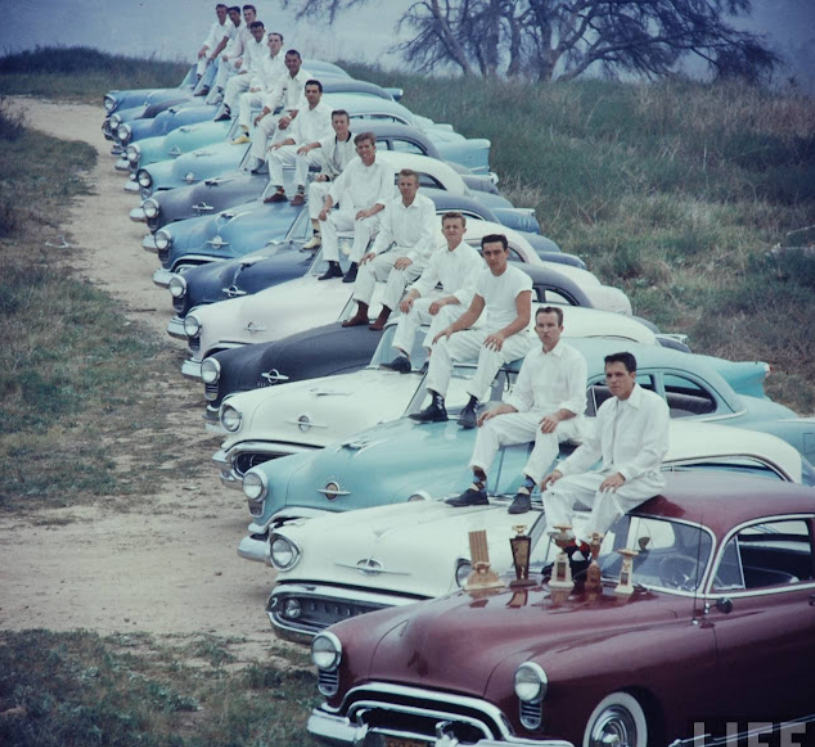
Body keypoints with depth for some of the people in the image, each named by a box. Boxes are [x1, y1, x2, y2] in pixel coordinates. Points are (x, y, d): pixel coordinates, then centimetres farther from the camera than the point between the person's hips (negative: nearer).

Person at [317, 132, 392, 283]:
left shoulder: (385, 168, -3)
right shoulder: (354, 165, 12)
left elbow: (386, 197, -14)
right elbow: (337, 188, 12)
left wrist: (369, 211, -31)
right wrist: (326, 206, -7)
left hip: (374, 214, -5)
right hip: (353, 211, 5)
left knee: (363, 224, -38)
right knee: (327, 219, -18)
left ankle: (354, 267, -33)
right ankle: (334, 266, -20)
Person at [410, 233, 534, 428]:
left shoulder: (520, 279, -11)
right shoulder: (484, 277, 11)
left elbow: (524, 318, -20)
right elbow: (473, 313, 17)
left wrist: (502, 334, -37)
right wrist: (452, 327, -2)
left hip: (515, 337, -7)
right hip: (488, 332, 7)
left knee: (491, 349, -41)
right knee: (443, 343, -10)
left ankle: (472, 406, -46)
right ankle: (437, 406, -20)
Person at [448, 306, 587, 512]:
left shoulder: (573, 358, -5)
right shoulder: (532, 357, 14)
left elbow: (577, 402, -12)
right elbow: (520, 397, 14)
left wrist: (556, 416, -30)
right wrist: (498, 410, -3)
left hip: (566, 420, -6)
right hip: (535, 416, 6)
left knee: (548, 431, -40)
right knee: (491, 424, -12)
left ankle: (526, 491, -47)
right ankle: (478, 487, -23)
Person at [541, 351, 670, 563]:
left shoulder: (653, 404, -8)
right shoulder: (607, 407, 15)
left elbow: (654, 452, -18)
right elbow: (591, 447, 21)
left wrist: (622, 474, -30)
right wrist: (562, 469, 6)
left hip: (642, 478, -8)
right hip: (607, 474, 8)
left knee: (609, 493, -39)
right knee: (557, 486, -9)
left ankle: (582, 550, -32)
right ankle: (566, 547, -25)